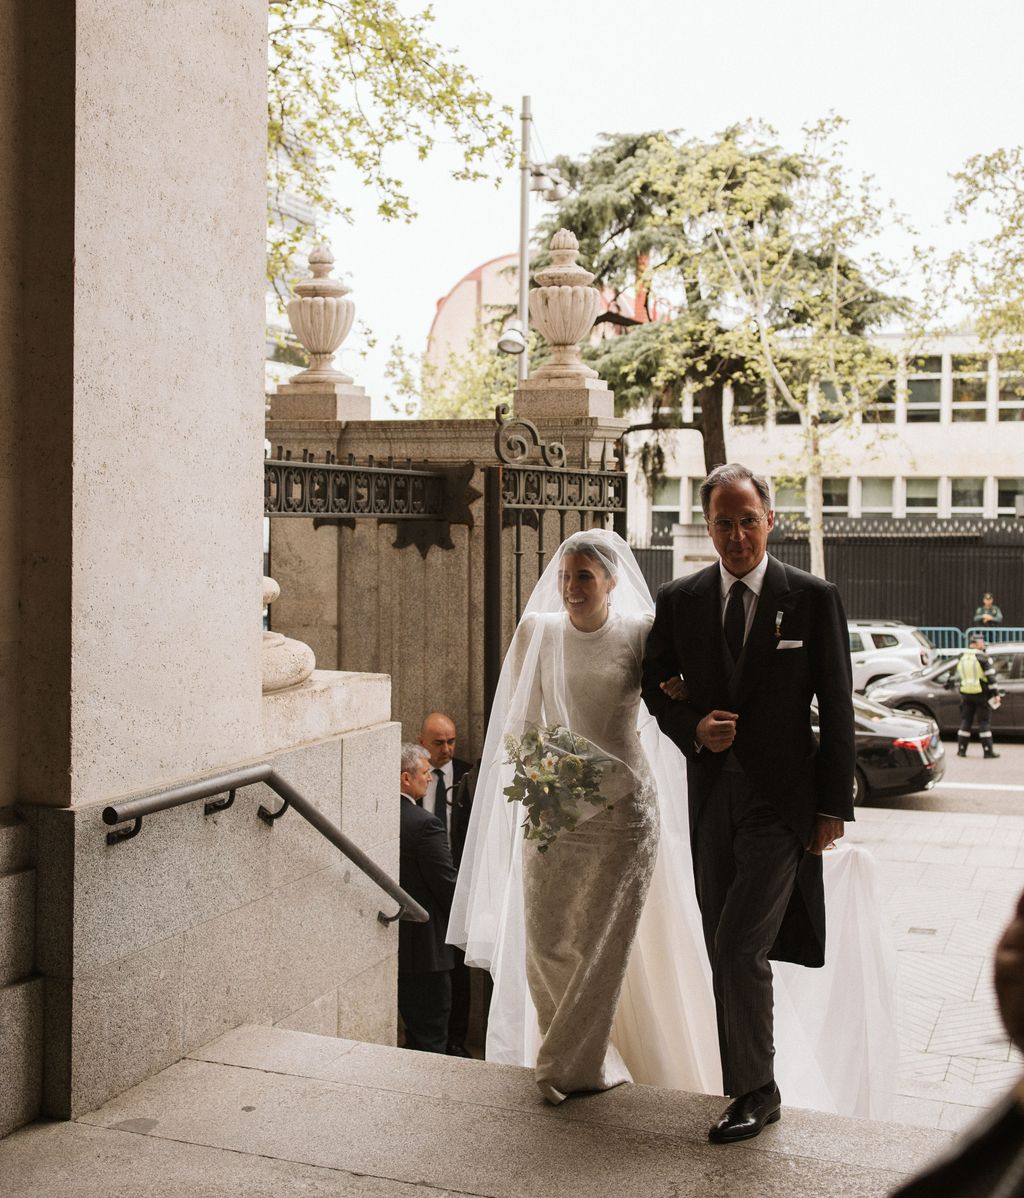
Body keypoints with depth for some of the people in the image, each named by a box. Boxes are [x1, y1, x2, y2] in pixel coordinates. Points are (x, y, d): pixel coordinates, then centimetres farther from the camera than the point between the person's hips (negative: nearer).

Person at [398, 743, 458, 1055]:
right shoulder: (425, 824, -20)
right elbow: (448, 887, -16)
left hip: (387, 943, 7)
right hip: (424, 947, -7)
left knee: (415, 1030, 19)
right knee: (430, 1038, 4)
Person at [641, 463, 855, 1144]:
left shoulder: (814, 598, -4)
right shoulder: (680, 601, 5)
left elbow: (837, 710, -2)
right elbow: (657, 685, 14)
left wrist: (834, 806, -5)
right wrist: (693, 728, -7)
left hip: (781, 800, -4)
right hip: (711, 798, 4)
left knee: (739, 947, -10)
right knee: (727, 952, 12)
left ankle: (756, 1091, 8)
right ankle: (748, 1084, 27)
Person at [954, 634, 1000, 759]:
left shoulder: (961, 658, 8)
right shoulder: (983, 657, -10)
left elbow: (957, 678, 13)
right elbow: (991, 677, -12)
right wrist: (995, 693, -6)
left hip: (966, 694, 5)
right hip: (981, 694, -5)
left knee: (965, 721, 11)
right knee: (984, 722, 0)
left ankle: (961, 749, 10)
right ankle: (988, 750, 0)